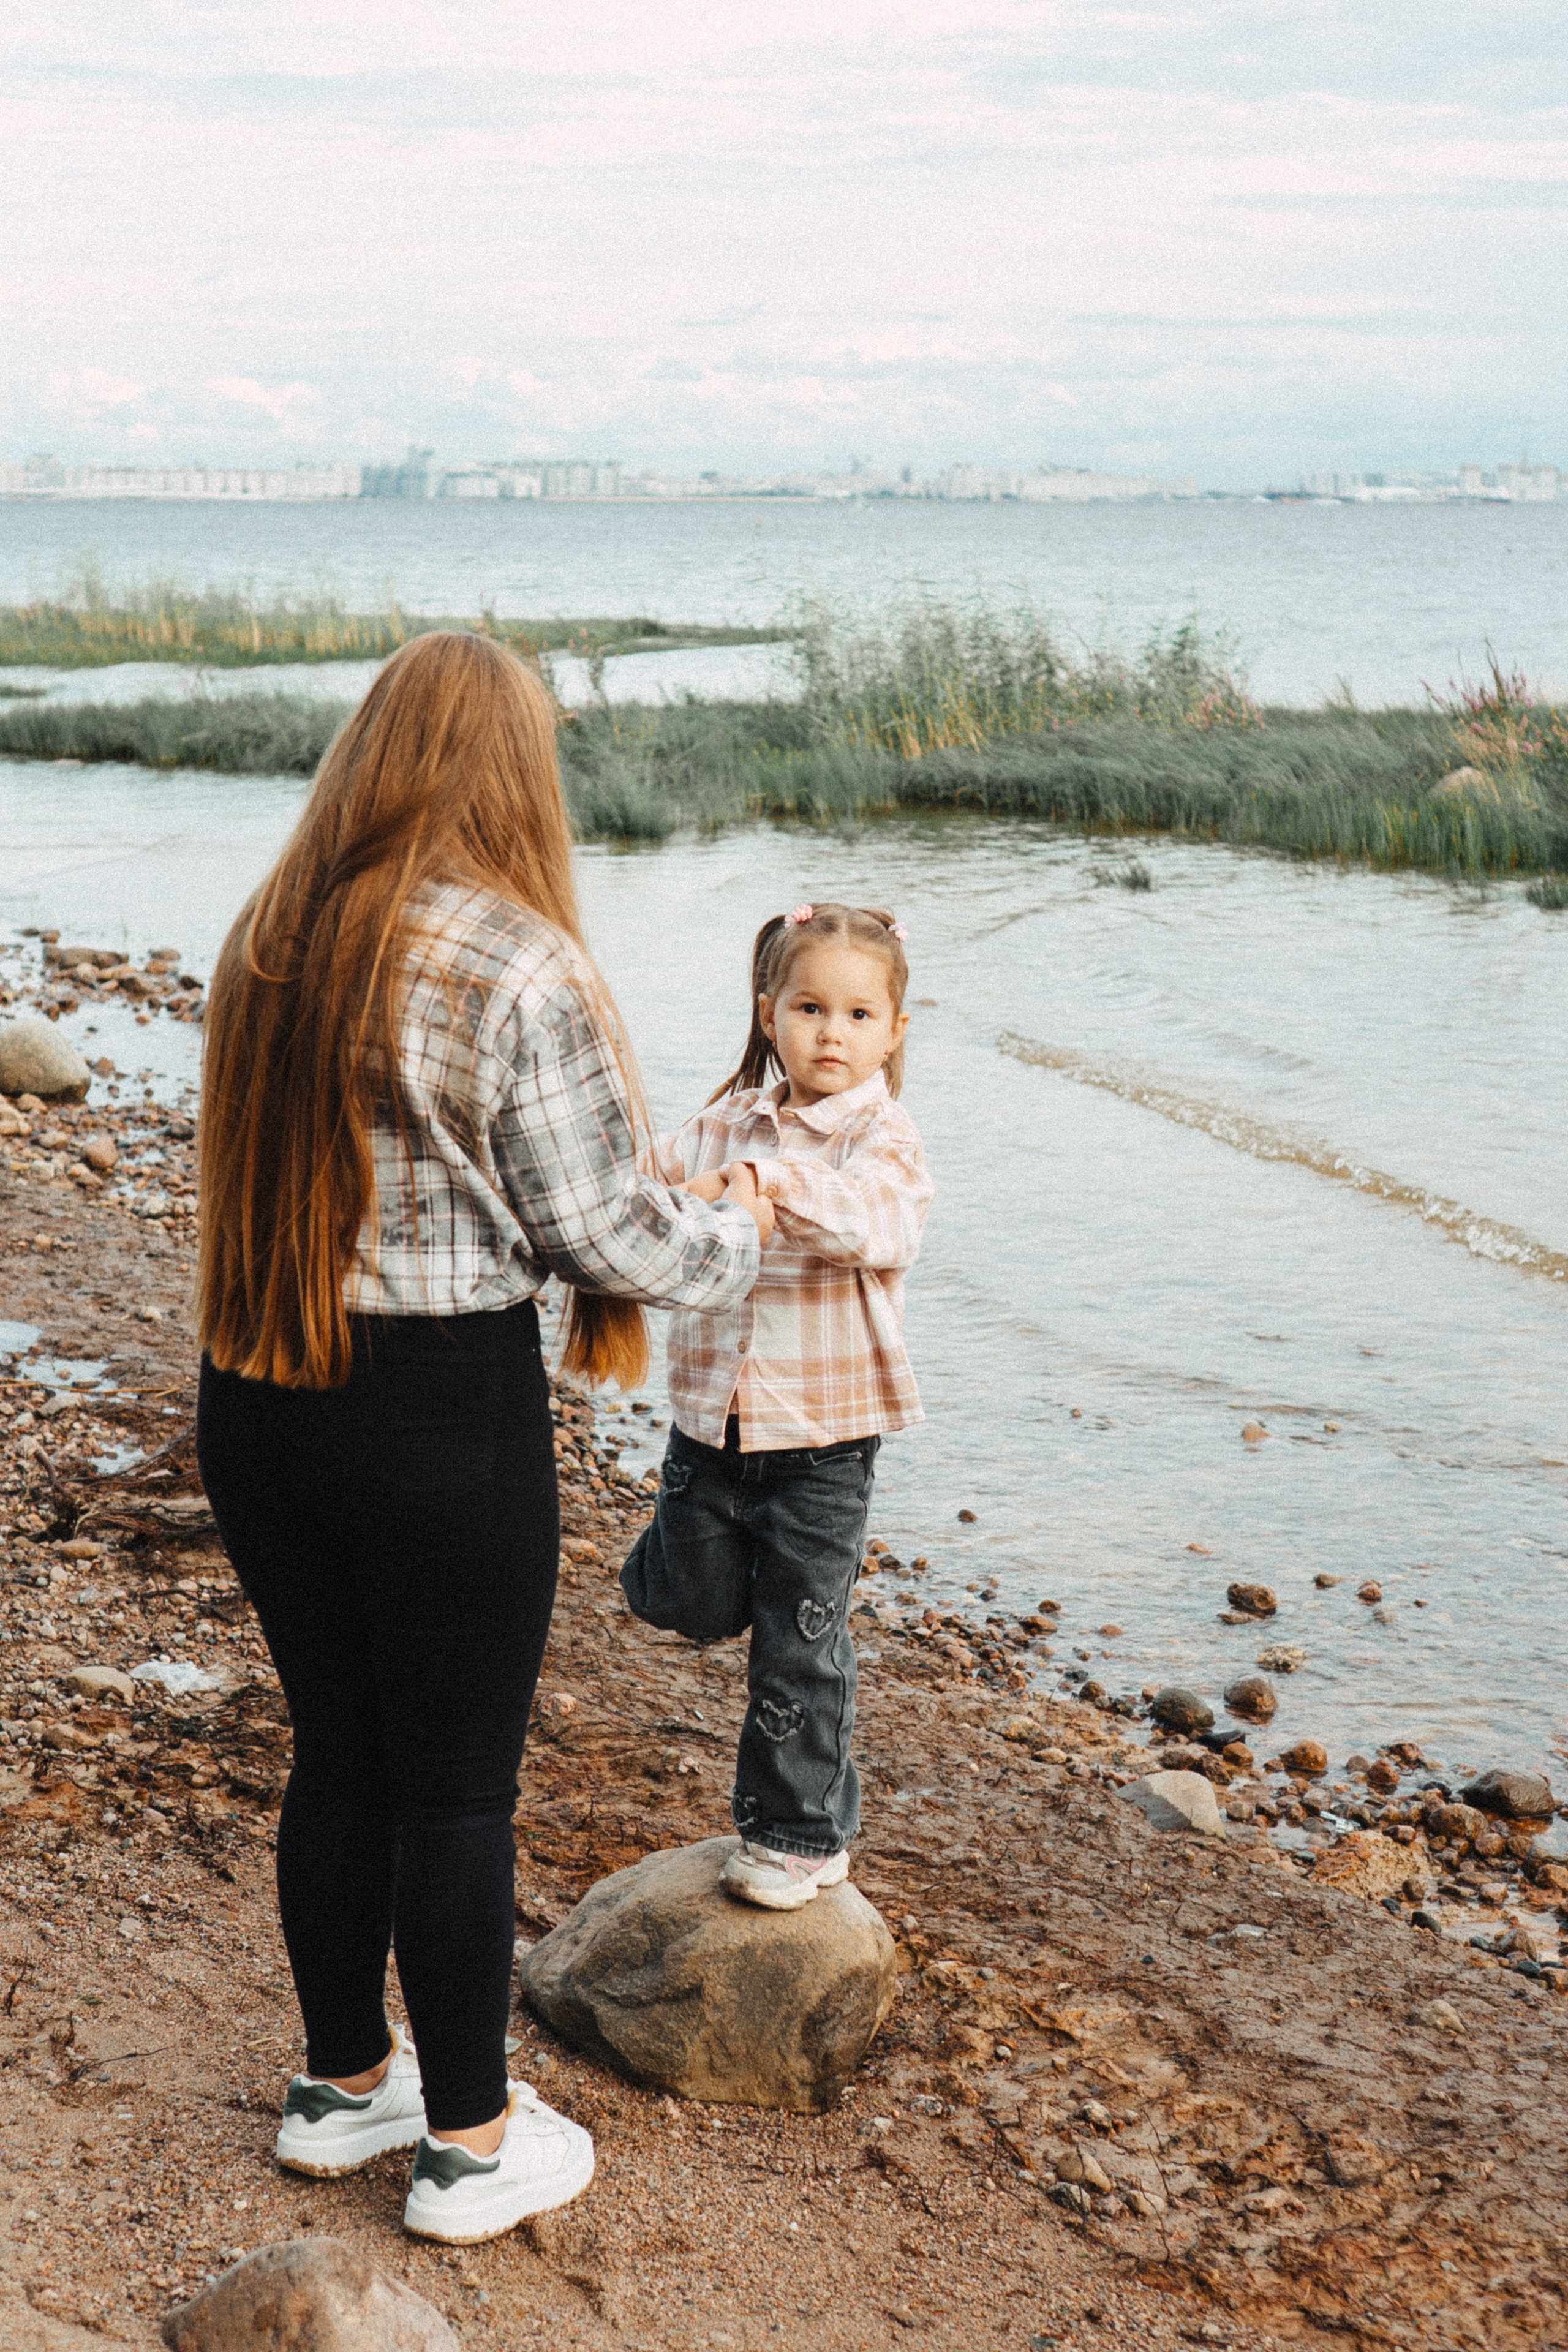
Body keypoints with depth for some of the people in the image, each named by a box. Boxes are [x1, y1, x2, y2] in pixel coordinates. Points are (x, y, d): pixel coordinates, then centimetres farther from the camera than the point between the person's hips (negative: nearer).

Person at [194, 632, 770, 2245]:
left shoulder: (267, 943, 3)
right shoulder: (518, 970, -16)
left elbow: (304, 1179, 8)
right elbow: (597, 1234, -13)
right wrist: (732, 1230, 7)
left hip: (259, 1399, 6)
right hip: (445, 1415, -6)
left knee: (336, 1754, 20)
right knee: (459, 1785, 8)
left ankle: (344, 2082, 36)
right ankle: (468, 2144, 23)